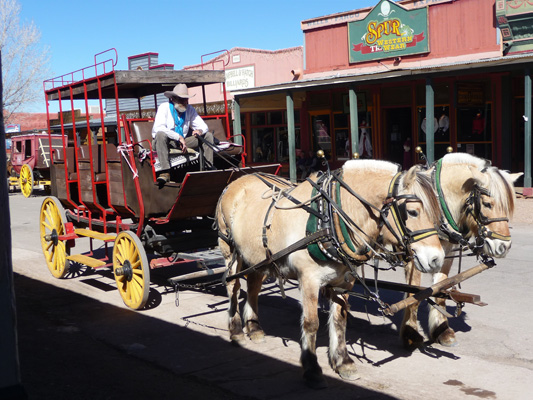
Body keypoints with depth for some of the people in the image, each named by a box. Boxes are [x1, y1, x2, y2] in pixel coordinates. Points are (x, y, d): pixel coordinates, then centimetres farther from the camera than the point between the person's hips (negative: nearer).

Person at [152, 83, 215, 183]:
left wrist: (200, 130, -23)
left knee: (208, 135, -4)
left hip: (183, 140, 6)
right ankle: (165, 172, -47)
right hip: (166, 141, -6)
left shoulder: (190, 109, 5)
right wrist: (179, 137, -35)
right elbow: (158, 128, -28)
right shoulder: (164, 108, -12)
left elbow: (203, 126, 5)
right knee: (161, 134, -40)